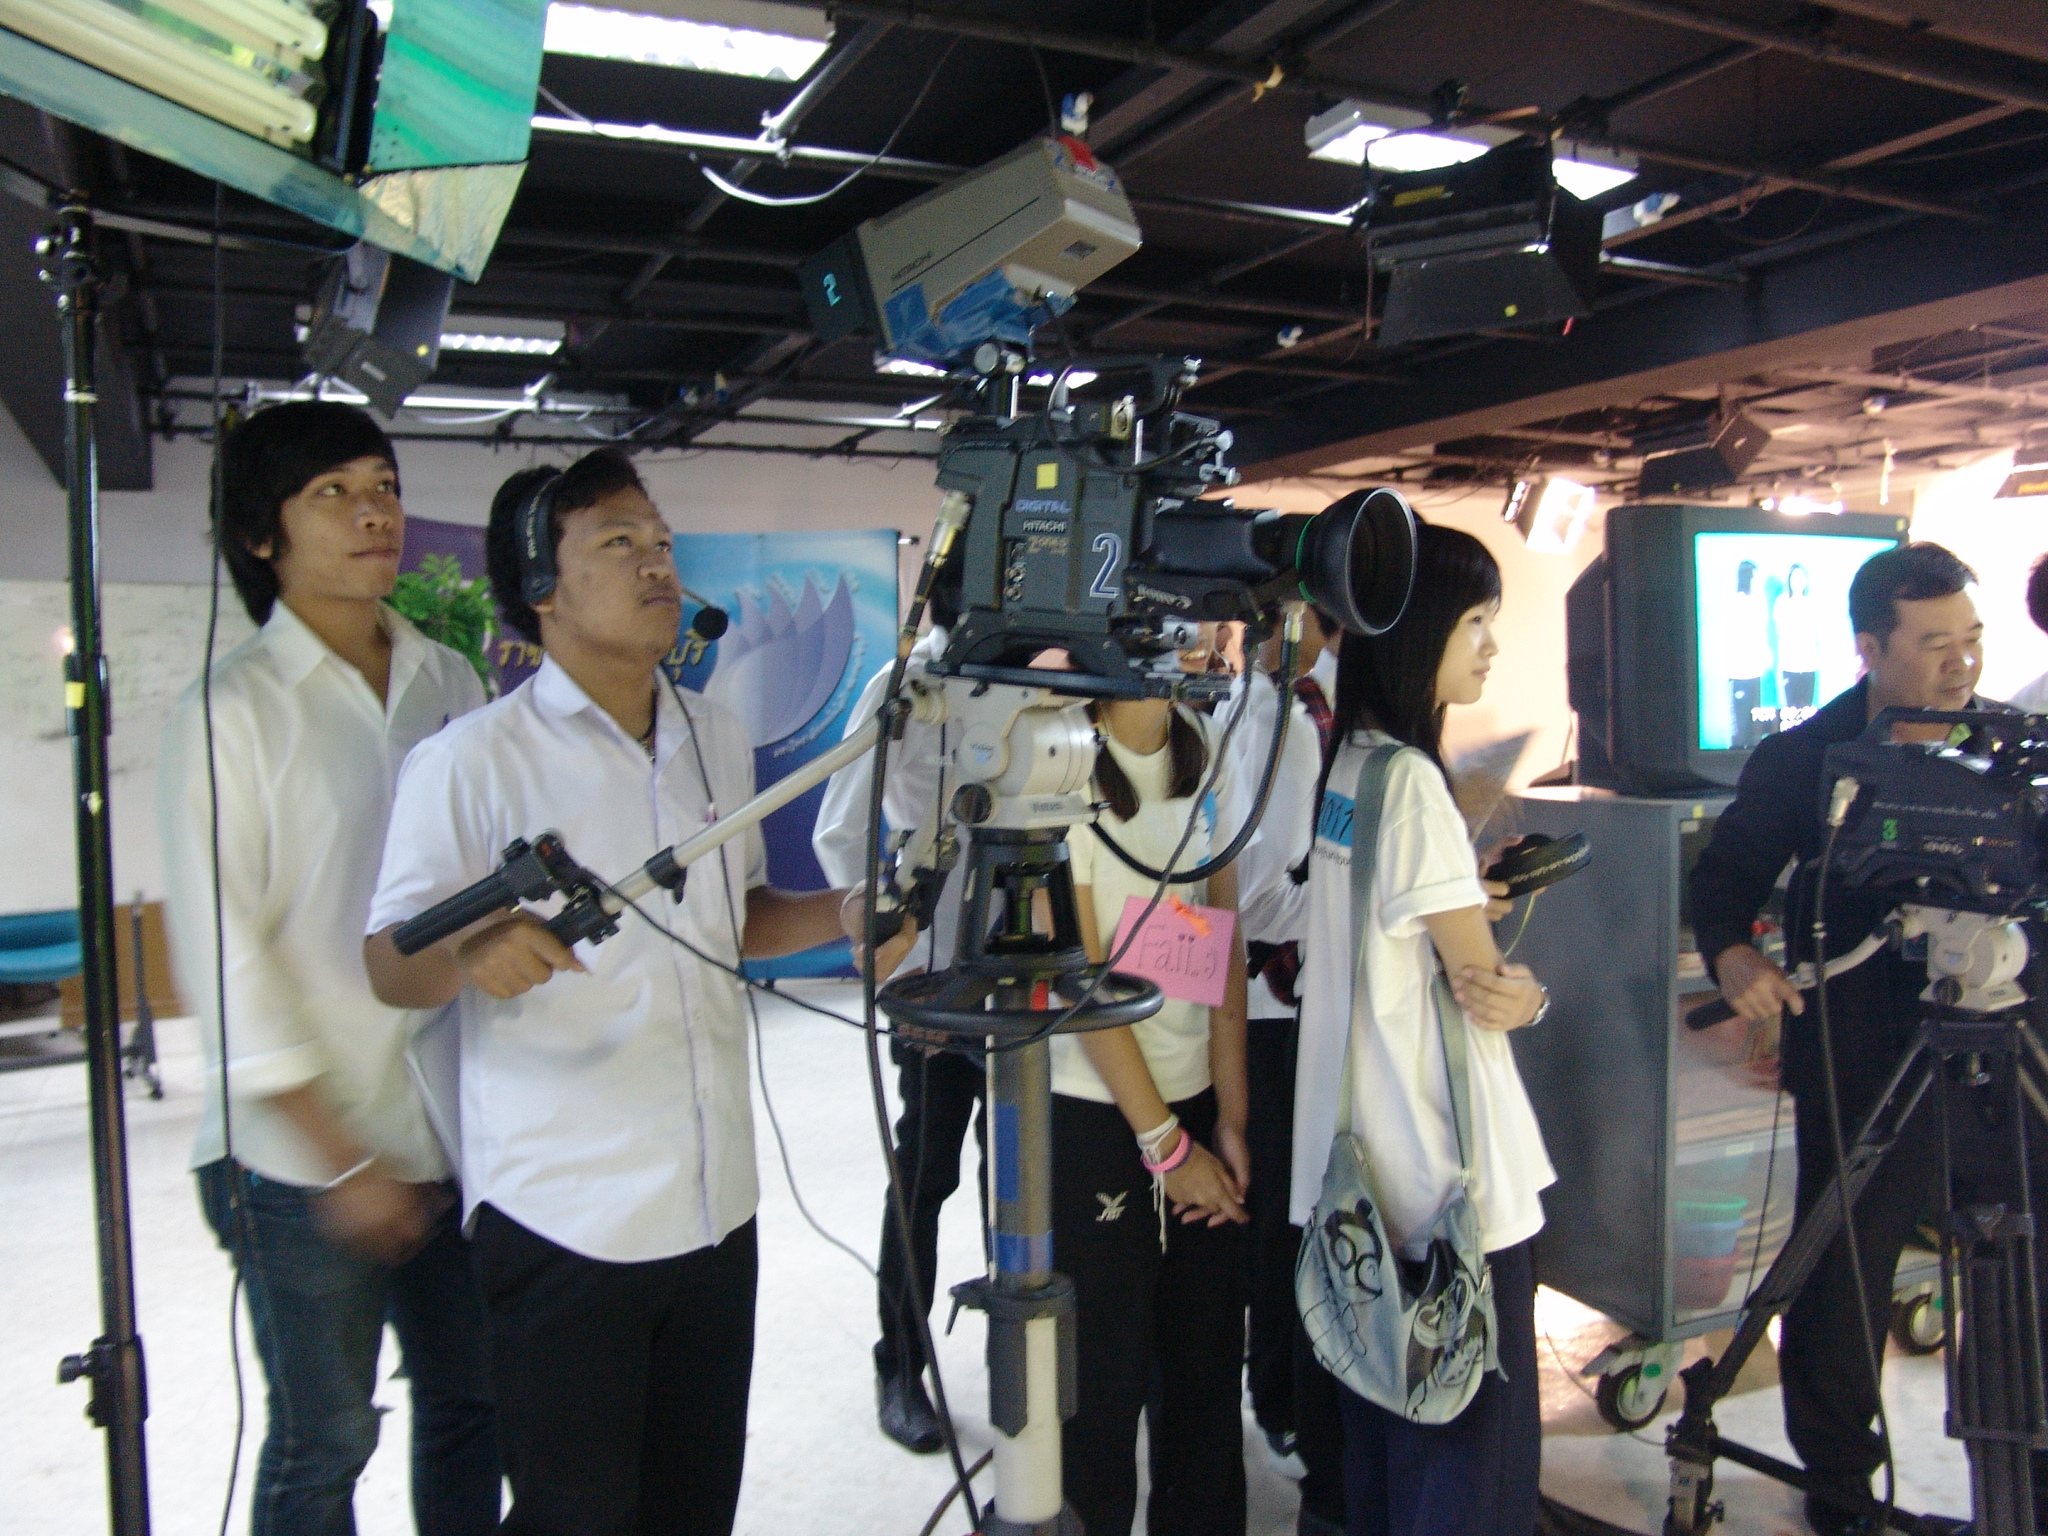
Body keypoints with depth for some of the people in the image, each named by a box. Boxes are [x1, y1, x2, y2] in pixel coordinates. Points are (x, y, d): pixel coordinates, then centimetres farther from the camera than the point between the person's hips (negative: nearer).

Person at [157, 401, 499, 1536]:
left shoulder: (448, 680, 5)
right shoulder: (229, 710, -9)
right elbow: (220, 951, -11)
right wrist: (339, 1159, -11)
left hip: (459, 1131, 5)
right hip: (304, 1158, -4)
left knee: (468, 1410, 15)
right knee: (322, 1443, 10)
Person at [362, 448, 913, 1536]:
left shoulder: (718, 740, 10)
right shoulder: (472, 761, -9)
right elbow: (390, 967, -7)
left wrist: (839, 915, 2)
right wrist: (471, 952, -30)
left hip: (714, 1205, 6)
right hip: (560, 1227, -5)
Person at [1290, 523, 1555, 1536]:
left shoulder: (1347, 765, 8)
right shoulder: (1410, 778, -19)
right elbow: (1485, 984, -15)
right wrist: (1531, 996, 3)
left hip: (1369, 1158, 9)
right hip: (1447, 1177, -9)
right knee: (1476, 1436, 3)